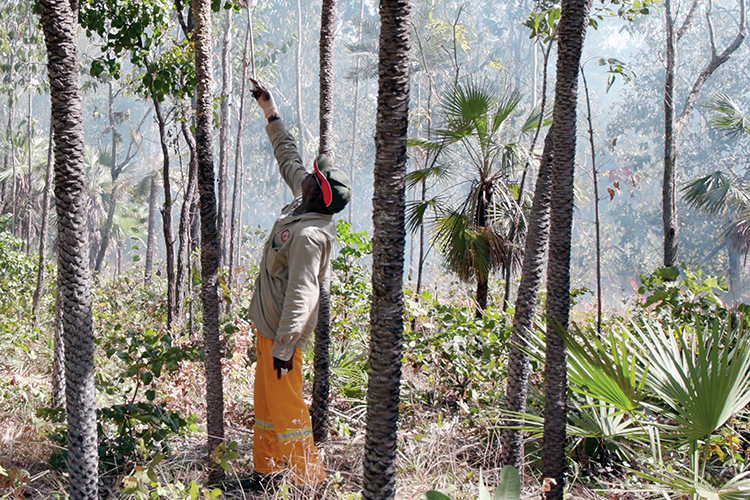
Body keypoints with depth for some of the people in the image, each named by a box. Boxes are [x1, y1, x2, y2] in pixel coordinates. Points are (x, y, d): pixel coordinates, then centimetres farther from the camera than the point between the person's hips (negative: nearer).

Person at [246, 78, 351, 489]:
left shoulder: (309, 236, -25)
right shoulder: (301, 204, 3)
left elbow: (300, 295, -28)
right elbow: (288, 157, 18)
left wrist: (284, 346, -28)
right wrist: (270, 111, 24)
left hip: (281, 331, -10)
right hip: (267, 324, 10)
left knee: (286, 408, -4)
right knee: (265, 402, 18)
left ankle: (310, 481, 6)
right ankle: (266, 471, 30)